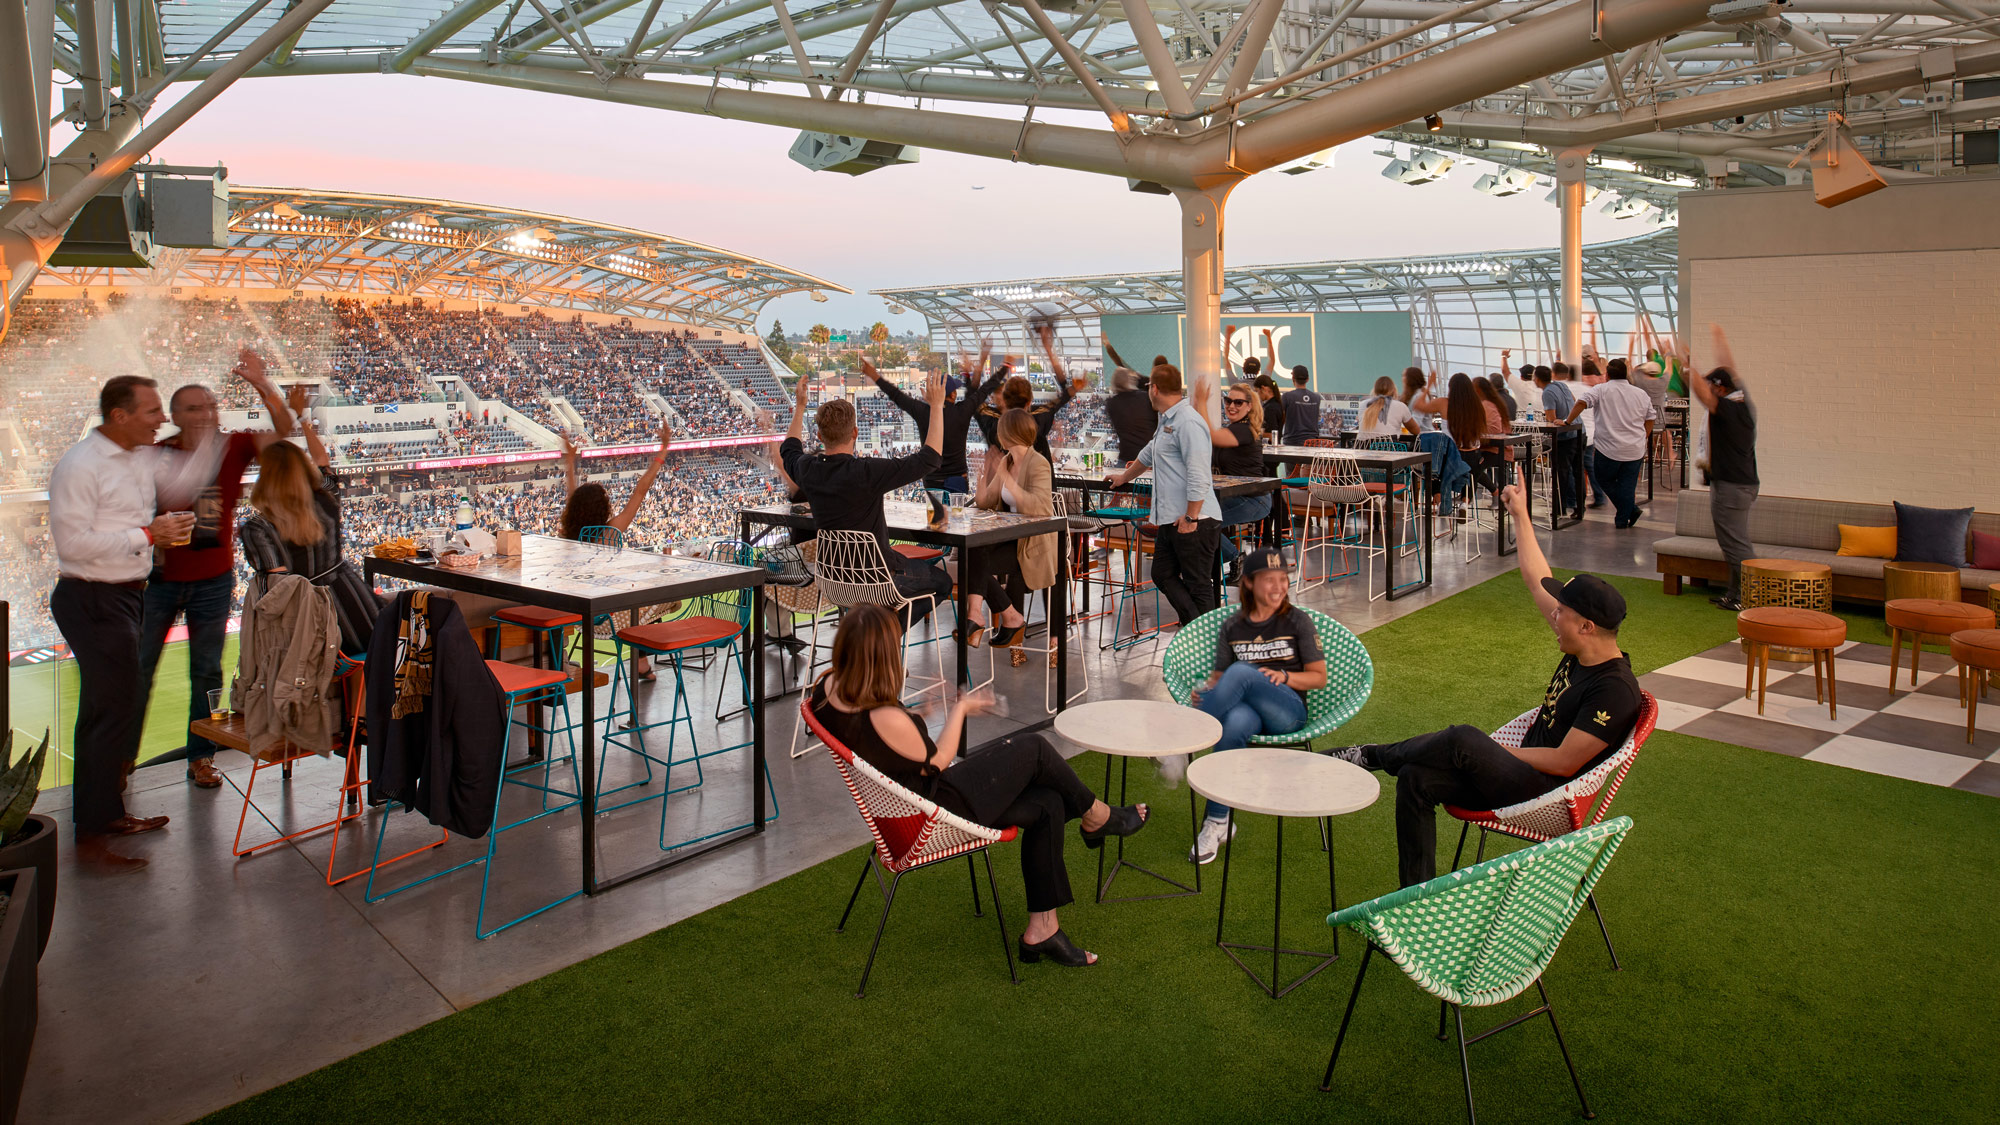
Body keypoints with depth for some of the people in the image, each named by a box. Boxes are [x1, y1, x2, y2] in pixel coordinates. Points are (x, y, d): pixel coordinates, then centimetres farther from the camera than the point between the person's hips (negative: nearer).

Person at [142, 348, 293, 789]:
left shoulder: (233, 447, -4)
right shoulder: (157, 455, -4)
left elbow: (282, 431, -20)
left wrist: (261, 384, -33)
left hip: (213, 579, 0)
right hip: (160, 576, 0)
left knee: (207, 671, 9)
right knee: (137, 670, 7)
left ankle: (201, 758, 19)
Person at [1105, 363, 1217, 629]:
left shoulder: (1188, 422, -15)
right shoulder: (1167, 421, 18)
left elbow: (1198, 476, -23)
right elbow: (1149, 454, 37)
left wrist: (1191, 517, -23)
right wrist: (1124, 477, 51)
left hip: (1193, 521, -11)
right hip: (1171, 519, 11)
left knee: (1197, 584, -4)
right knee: (1163, 576, 12)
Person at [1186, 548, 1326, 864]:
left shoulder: (1297, 621, 7)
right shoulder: (1233, 626, 14)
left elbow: (1319, 678, 7)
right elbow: (1219, 675, 16)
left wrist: (1284, 676, -14)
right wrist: (1205, 690, -8)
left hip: (1287, 710, -2)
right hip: (1246, 709, 2)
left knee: (1241, 671, -34)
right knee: (1235, 723, -39)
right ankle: (1218, 822, -32)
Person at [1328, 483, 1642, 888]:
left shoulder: (1615, 689, -20)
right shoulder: (1580, 651, 6)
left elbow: (1563, 763, -22)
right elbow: (1538, 581, 15)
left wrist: (1496, 753, -11)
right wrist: (1520, 515, 18)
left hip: (1547, 794, -9)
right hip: (1523, 772, 9)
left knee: (1464, 741, -31)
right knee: (1415, 779, -7)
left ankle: (1373, 756, -5)